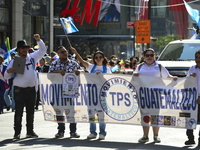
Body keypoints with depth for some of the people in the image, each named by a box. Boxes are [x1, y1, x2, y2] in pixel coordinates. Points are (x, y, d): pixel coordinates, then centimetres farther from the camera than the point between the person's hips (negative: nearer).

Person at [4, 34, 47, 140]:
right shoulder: (14, 61, -1)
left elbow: (43, 50, 13)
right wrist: (9, 71, -21)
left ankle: (30, 131, 21)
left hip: (31, 90, 4)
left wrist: (39, 40, -1)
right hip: (19, 90, -4)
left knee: (30, 112, 11)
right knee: (18, 112, -4)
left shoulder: (32, 57, 8)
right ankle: (17, 133, 0)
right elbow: (6, 77, 2)